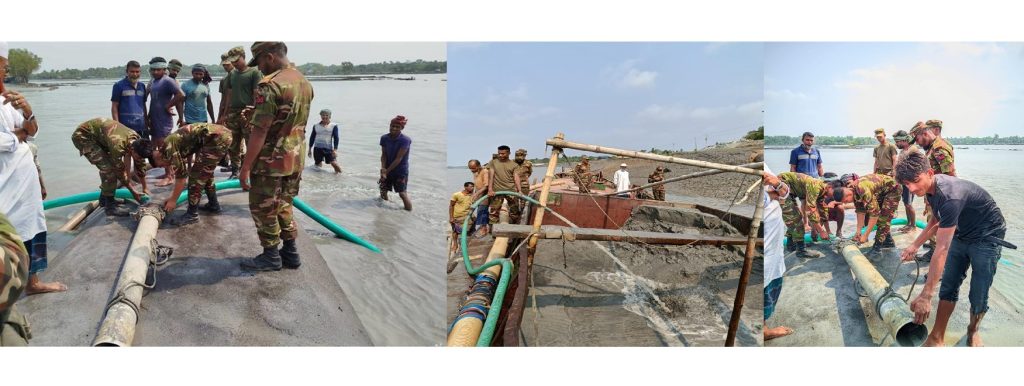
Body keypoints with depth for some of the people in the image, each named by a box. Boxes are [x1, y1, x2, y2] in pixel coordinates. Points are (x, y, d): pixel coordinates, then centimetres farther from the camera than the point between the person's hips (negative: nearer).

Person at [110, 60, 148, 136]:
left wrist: (146, 123, 17)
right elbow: (114, 107, -3)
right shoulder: (119, 86, 0)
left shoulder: (142, 86, 15)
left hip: (141, 127, 6)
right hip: (125, 127, -5)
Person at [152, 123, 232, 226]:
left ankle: (192, 214, 4)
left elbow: (181, 175, -4)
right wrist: (173, 196, 34)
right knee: (205, 173, 24)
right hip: (224, 134, 10)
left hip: (217, 138, -10)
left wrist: (173, 200, 5)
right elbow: (183, 172, 30)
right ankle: (213, 205, 34)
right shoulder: (174, 142, 23)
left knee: (196, 174, -3)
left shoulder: (169, 147, -4)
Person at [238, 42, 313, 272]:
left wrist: (245, 167, -16)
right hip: (295, 159, 8)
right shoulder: (305, 83, 6)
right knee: (283, 206, 20)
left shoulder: (270, 85, -20)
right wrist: (257, 114, 16)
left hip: (270, 161, -8)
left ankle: (271, 257, 18)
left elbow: (260, 131, -22)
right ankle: (290, 253, 26)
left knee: (263, 209, 8)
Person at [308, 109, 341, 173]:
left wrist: (335, 149, -12)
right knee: (318, 164, 5)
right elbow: (312, 137, 15)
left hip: (328, 148, -3)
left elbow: (336, 138, -3)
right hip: (317, 148, 3)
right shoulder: (316, 126, 9)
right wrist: (310, 149, 13)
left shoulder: (333, 126, 0)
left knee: (333, 163, -16)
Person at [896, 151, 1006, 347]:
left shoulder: (950, 196, -38)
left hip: (987, 237, -8)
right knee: (948, 287, 3)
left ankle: (973, 331, 24)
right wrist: (915, 245, 5)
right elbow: (937, 220, 12)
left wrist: (926, 295, -39)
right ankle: (937, 338, 7)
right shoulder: (930, 187, -9)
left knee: (978, 295, -3)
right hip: (962, 234, 8)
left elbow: (941, 249, -39)